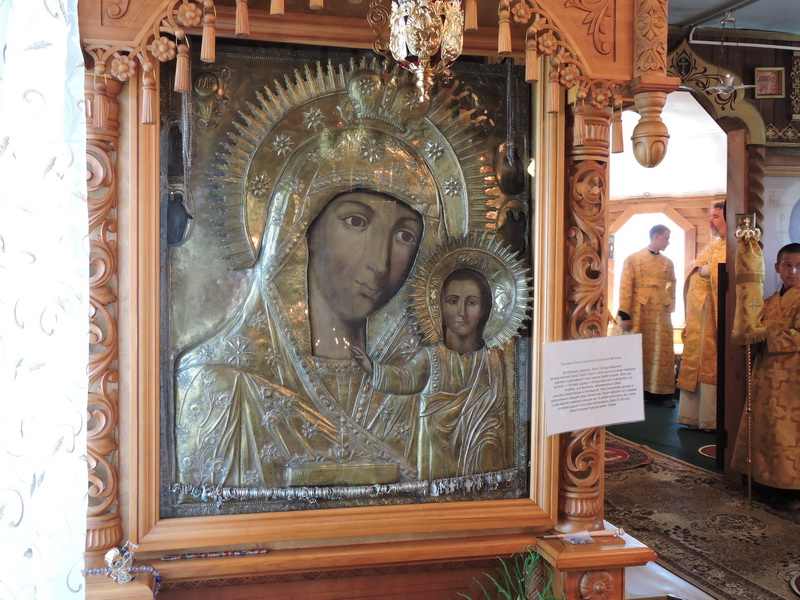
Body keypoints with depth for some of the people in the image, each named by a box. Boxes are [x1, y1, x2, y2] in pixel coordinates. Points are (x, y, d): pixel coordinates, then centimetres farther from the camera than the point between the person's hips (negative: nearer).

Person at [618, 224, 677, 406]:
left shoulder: (668, 263, 12)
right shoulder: (633, 259, -2)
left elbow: (671, 289, 16)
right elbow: (625, 288, -7)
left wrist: (670, 310, 8)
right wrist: (624, 315, -14)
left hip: (661, 315, 4)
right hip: (639, 314, -4)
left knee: (662, 353, 3)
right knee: (638, 352, 3)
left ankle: (662, 392, 9)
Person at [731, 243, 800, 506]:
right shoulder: (771, 301, 15)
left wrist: (765, 334, -18)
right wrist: (754, 338, 1)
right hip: (766, 373, 8)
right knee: (763, 425, 11)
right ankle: (768, 480, 21)